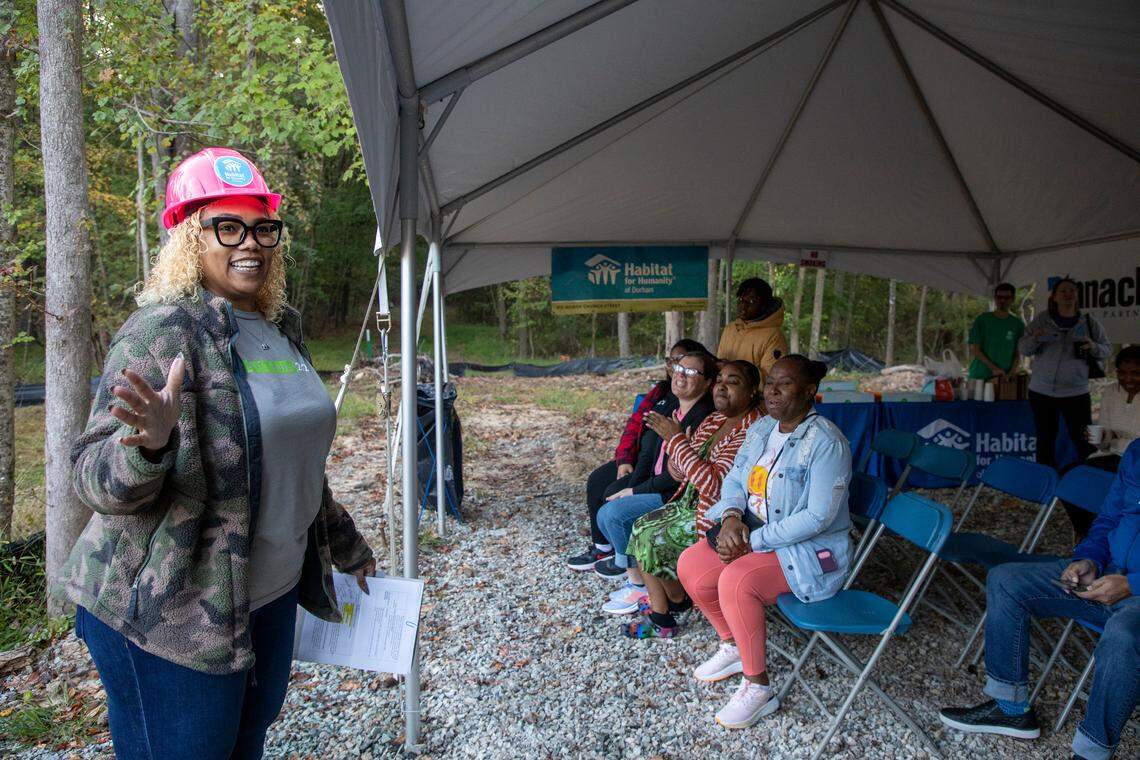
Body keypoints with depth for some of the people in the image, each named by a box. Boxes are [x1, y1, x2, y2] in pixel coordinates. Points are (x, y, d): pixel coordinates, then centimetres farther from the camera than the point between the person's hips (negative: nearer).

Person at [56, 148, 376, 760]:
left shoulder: (283, 329, 8)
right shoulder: (163, 329, -15)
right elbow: (95, 483, -17)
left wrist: (346, 549, 23)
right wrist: (151, 444, -38)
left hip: (273, 595, 7)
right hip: (171, 615, -7)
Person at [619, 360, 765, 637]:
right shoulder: (714, 420, 7)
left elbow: (715, 484, -30)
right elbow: (679, 472, 12)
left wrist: (676, 439, -28)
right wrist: (676, 442, -13)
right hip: (692, 503, 9)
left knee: (653, 543, -13)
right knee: (641, 528, 0)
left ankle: (680, 599, 12)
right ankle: (659, 610, 8)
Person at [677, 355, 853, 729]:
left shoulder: (825, 442, -20)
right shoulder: (762, 428, 5)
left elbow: (818, 517, -24)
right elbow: (735, 478, 9)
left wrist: (755, 540, -23)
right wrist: (731, 517, -14)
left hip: (811, 551, -8)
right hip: (755, 535, 8)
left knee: (736, 580, -31)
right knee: (690, 564, -7)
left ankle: (757, 687, -12)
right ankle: (734, 646, 15)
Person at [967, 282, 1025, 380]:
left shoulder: (1018, 324, 7)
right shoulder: (982, 320, 1)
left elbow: (1018, 353, 8)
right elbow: (974, 349, -3)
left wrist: (1011, 374, -7)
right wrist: (993, 368, -11)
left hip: (1004, 377, 2)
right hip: (980, 376, -2)